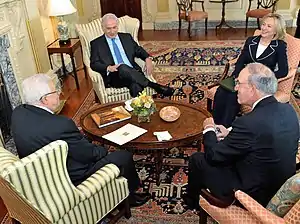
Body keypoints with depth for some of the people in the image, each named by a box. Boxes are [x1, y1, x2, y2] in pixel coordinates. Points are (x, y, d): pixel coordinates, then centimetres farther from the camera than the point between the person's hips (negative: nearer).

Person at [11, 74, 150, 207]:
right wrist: (103, 150, 1)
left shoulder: (18, 113, -9)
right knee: (124, 156, 3)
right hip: (70, 180, -8)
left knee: (99, 148, 25)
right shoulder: (60, 124, -34)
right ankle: (128, 197, 30)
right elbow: (90, 154, -20)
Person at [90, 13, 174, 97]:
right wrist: (108, 67, -17)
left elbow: (139, 50, 25)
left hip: (133, 72, 3)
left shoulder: (126, 37, 22)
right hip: (114, 76, -3)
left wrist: (147, 58, 1)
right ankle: (154, 86, -30)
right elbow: (94, 64, 4)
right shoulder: (96, 43, 12)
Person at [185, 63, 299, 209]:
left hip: (254, 194, -8)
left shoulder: (248, 123, -32)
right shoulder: (288, 110, -7)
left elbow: (213, 156, -19)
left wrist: (209, 129, -1)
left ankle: (192, 201, 37)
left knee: (197, 159, 8)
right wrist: (230, 134, 7)